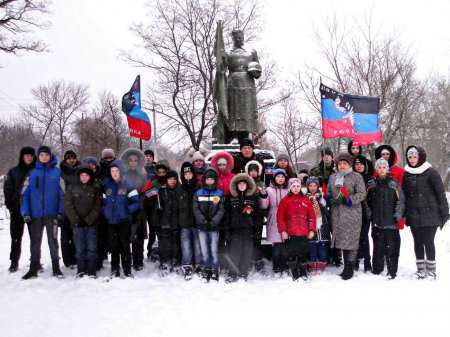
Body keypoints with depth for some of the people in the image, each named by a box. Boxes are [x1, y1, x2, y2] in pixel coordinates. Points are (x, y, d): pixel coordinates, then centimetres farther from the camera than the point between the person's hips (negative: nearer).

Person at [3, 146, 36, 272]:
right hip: (17, 208, 0)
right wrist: (10, 205, -5)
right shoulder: (13, 172, 6)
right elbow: (7, 189, 5)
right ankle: (14, 262, 12)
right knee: (16, 237, 5)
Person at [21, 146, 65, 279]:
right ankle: (33, 268, 20)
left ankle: (56, 268, 16)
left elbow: (62, 193, 0)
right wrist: (25, 212, -6)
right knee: (35, 242, 10)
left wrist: (60, 212, -8)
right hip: (35, 213, 2)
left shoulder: (57, 172, 1)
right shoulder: (32, 173, 5)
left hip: (51, 213, -2)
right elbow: (25, 194, 4)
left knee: (53, 241, 6)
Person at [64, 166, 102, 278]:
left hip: (91, 223, 0)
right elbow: (68, 205, 1)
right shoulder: (72, 188, 7)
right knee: (80, 249, 0)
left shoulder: (96, 189, 6)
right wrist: (76, 220, -8)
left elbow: (97, 206, 0)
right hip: (77, 224, 1)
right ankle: (81, 271, 8)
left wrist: (89, 220, -10)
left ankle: (91, 272, 2)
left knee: (91, 248, -2)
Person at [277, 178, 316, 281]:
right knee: (291, 254, 1)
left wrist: (312, 230, 3)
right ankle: (294, 274, 11)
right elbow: (280, 217, -1)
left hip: (304, 233, 2)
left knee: (303, 253, 7)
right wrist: (282, 231, -7)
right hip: (290, 233, -2)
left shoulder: (306, 200, 8)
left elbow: (312, 216, 9)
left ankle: (303, 274, 18)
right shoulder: (285, 200, 2)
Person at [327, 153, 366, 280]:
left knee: (351, 240, -6)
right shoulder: (333, 177, 17)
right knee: (341, 239, 6)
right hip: (337, 214, 5)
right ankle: (346, 266, 14)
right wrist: (332, 200, 2)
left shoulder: (357, 177, 1)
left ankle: (349, 268, 0)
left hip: (352, 214, -5)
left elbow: (362, 194, -5)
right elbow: (329, 193, 23)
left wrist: (349, 200, -19)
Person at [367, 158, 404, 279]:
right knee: (378, 247, 7)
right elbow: (368, 202, 17)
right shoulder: (372, 185, 10)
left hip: (391, 222, -2)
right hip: (377, 222, 3)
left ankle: (392, 271, 5)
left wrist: (397, 215, -8)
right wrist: (370, 214, 8)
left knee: (391, 247, -3)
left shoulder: (394, 184, 2)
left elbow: (400, 201, 0)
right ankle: (377, 270, 17)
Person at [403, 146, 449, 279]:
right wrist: (403, 212, 9)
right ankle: (421, 269, 19)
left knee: (428, 242, -2)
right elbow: (404, 194, 13)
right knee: (418, 242, 9)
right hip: (413, 216, 4)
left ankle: (431, 270, 11)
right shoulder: (406, 174, 8)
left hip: (430, 214, -4)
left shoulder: (431, 172, -5)